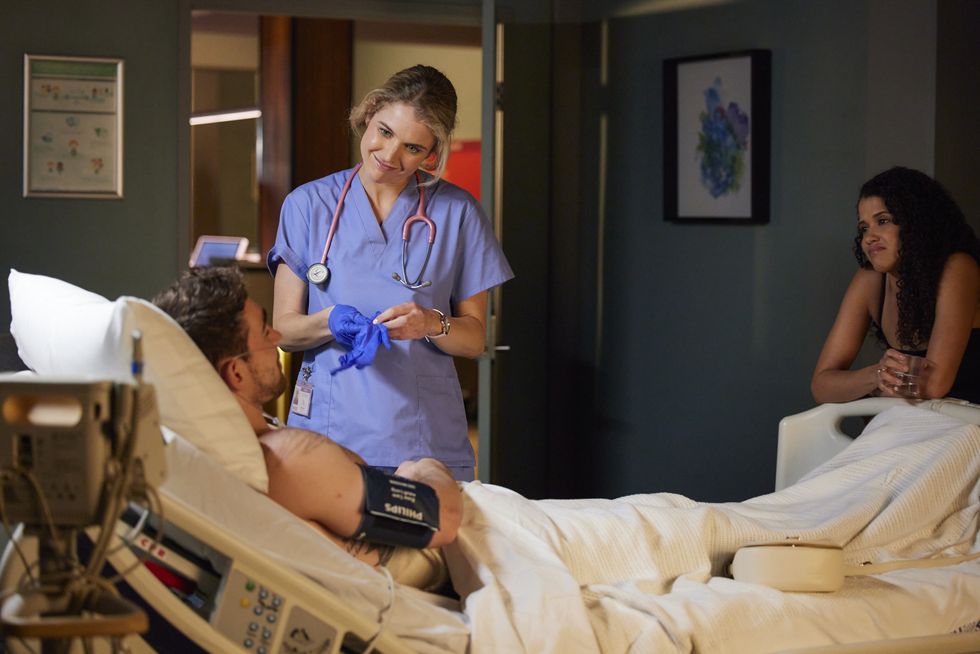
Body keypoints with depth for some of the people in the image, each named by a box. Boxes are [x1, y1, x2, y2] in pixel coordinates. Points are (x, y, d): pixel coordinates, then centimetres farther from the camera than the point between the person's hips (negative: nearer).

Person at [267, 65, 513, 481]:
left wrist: (432, 324, -14)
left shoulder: (457, 213, 7)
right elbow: (283, 330, 4)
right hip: (329, 429, 0)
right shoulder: (308, 205, 7)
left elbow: (475, 339, 6)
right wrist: (329, 322, -16)